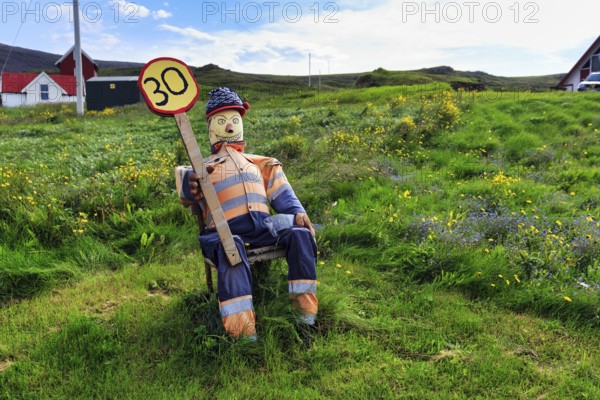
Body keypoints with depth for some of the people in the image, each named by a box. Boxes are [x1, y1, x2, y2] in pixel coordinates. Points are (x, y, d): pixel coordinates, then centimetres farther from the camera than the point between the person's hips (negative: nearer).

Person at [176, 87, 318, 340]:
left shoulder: (259, 163, 33)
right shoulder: (203, 166, 24)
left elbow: (279, 190, 19)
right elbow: (187, 192, 2)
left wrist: (297, 212, 0)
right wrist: (192, 180, -24)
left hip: (262, 225, 3)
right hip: (227, 231, -3)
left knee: (299, 233, -25)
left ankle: (305, 313, -18)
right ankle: (243, 334, -41)